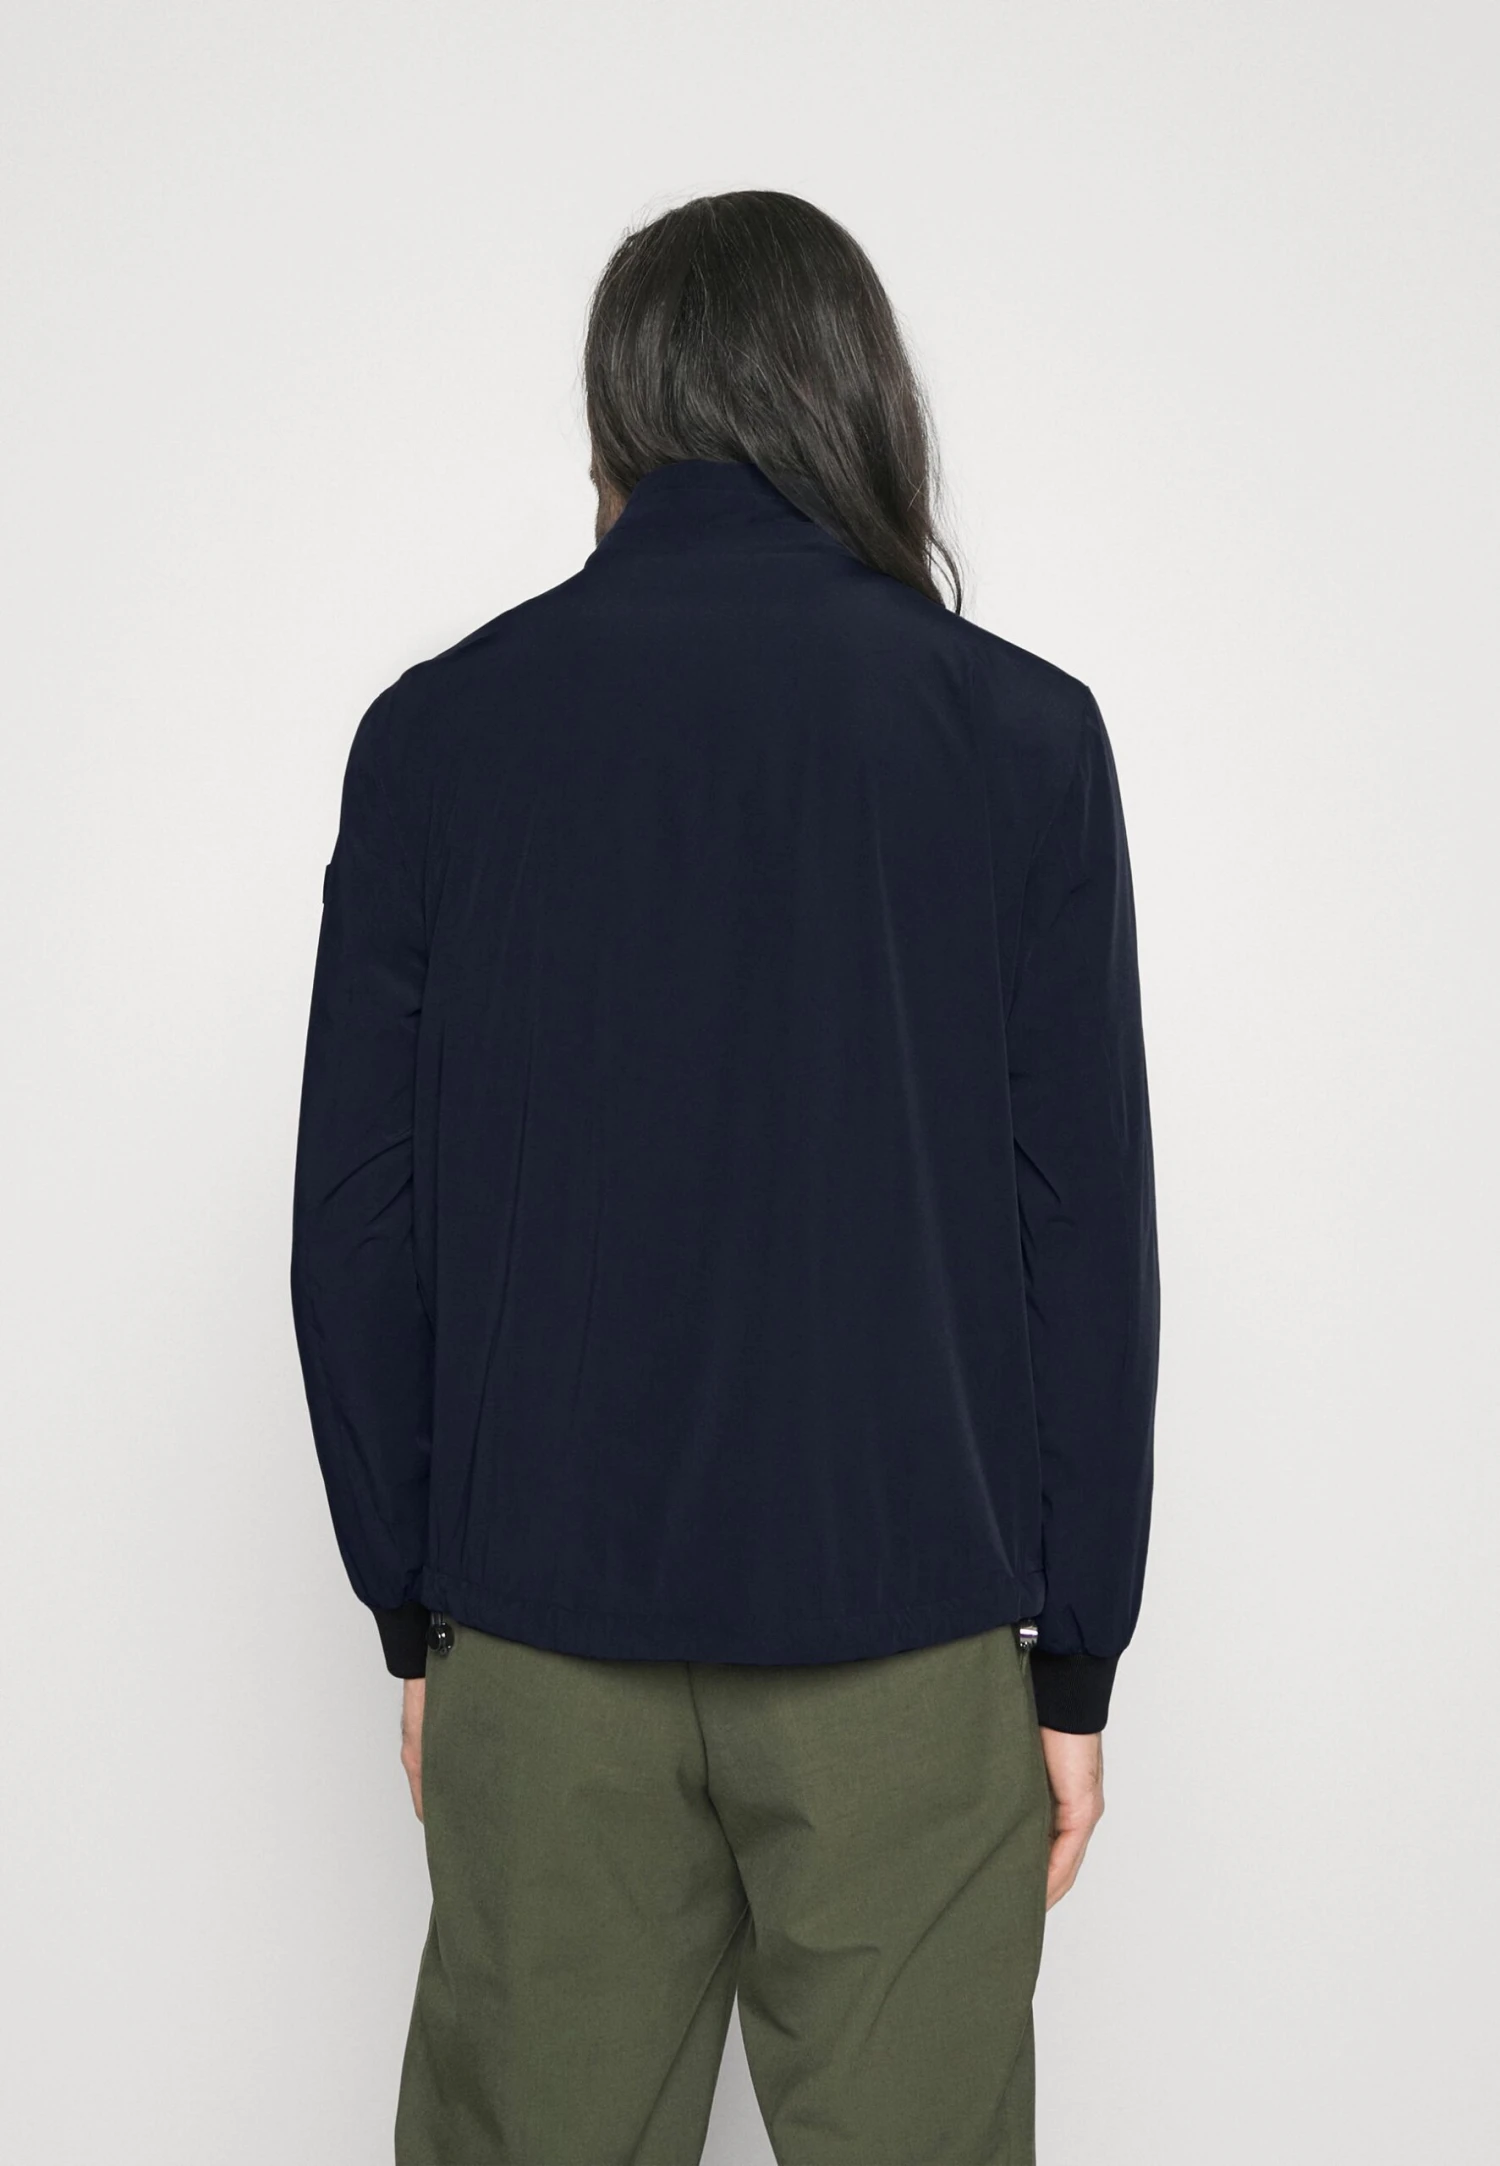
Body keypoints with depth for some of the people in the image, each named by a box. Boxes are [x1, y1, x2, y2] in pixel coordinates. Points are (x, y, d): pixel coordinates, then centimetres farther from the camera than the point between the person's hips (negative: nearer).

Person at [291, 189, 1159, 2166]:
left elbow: (355, 1223, 2)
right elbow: (1089, 1234, -4)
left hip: (541, 1639, 2)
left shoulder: (437, 730, 0)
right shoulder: (1018, 733, -3)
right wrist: (1077, 1659, 4)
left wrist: (413, 1613, 11)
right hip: (908, 1635, -1)